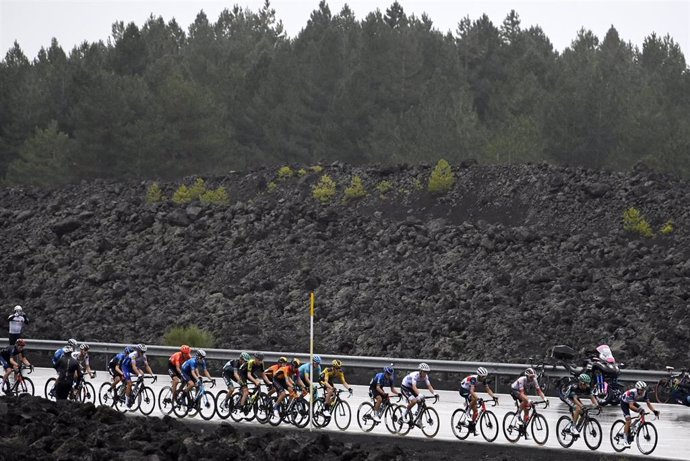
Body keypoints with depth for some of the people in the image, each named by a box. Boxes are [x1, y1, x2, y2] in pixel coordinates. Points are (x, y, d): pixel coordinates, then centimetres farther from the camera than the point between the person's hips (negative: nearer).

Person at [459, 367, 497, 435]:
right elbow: (472, 391, -44)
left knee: (475, 411, -1)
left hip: (469, 390, 7)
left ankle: (472, 427, 8)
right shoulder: (473, 379, -33)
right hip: (464, 390, -7)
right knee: (474, 399, -36)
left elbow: (488, 389, -11)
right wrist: (478, 398, -59)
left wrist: (493, 397, -28)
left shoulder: (483, 380, -12)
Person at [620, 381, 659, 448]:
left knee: (643, 412, -16)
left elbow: (648, 403, -16)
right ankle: (626, 440, -15)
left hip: (632, 402, 7)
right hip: (624, 402, -7)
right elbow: (631, 406, -43)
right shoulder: (632, 393, -37)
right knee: (628, 419, -21)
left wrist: (654, 411, -31)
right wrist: (638, 409, -60)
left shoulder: (645, 393, -20)